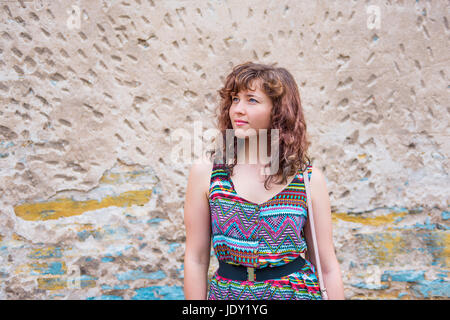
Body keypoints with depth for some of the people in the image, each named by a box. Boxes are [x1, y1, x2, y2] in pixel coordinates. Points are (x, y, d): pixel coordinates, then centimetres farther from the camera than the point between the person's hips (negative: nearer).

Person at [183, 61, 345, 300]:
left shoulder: (309, 179, -6)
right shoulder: (205, 173, -7)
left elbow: (328, 267, -1)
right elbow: (196, 259, -3)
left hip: (297, 291, 0)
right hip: (228, 292, 1)